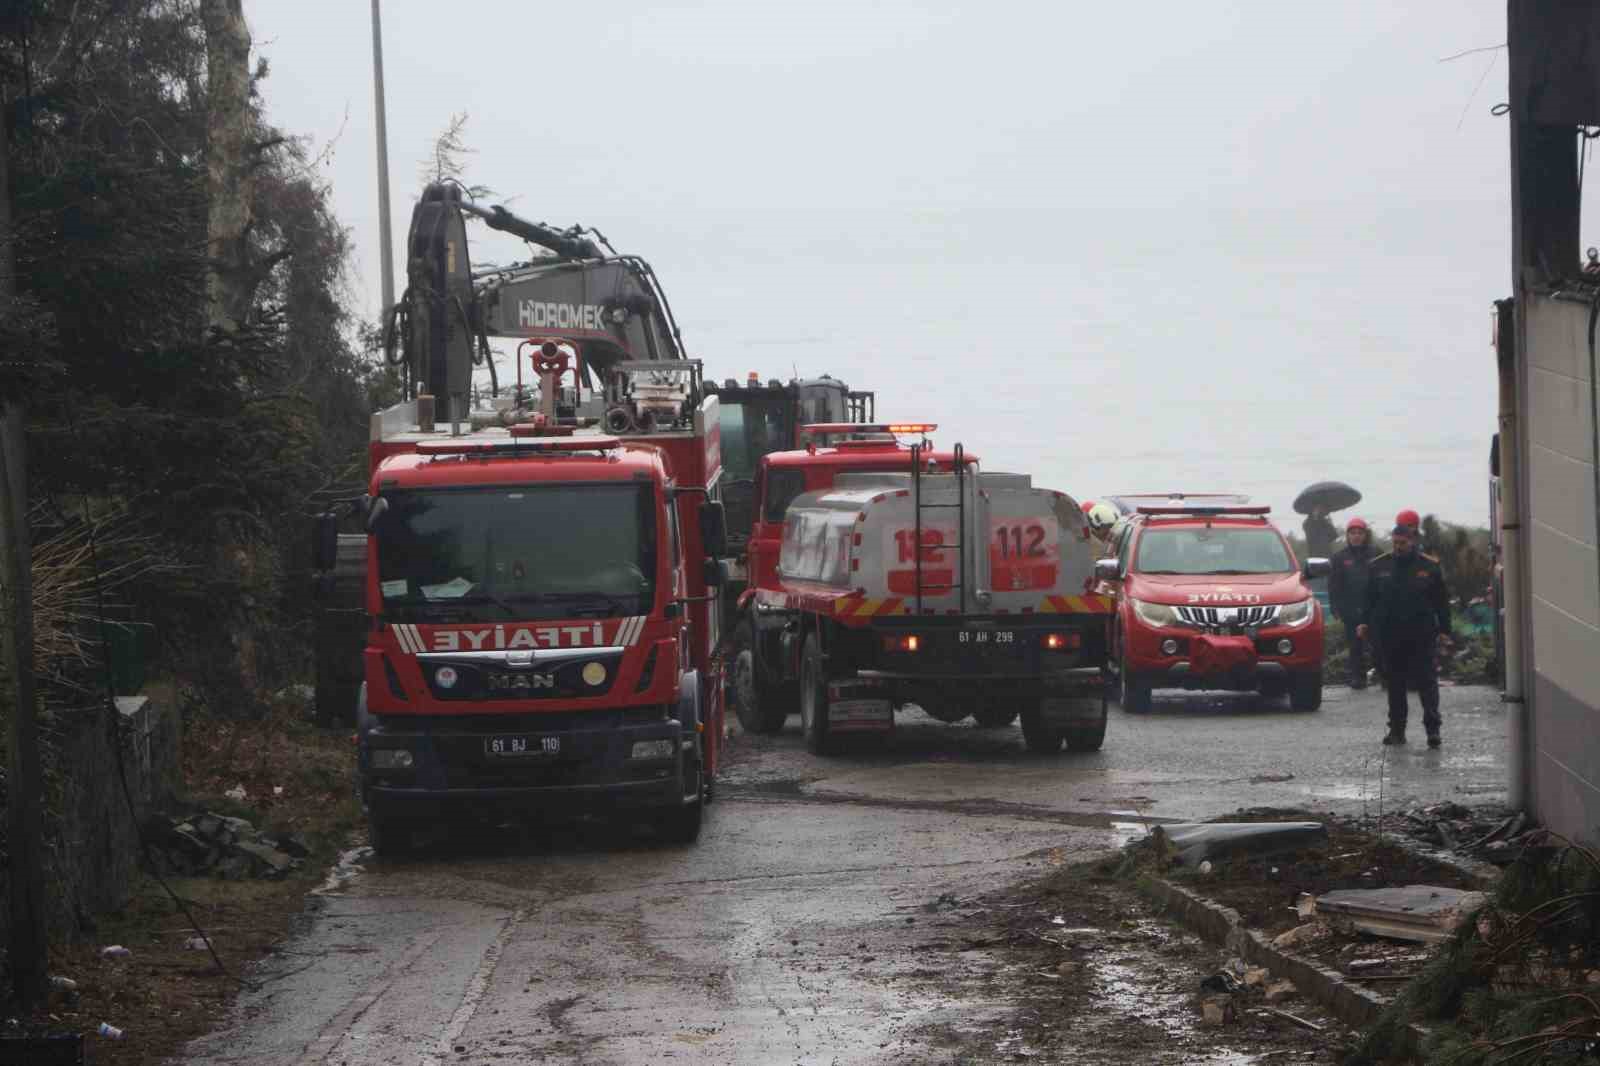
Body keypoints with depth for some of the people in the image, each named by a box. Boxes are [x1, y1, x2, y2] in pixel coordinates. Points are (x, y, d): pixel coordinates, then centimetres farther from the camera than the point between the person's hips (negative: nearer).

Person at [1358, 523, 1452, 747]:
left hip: (1421, 635, -2)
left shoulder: (1429, 567, 3)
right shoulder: (1379, 566, 9)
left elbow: (1442, 602, 6)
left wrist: (1444, 631, 1)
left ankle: (1432, 727, -8)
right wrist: (1364, 623, 3)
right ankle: (1396, 729, 14)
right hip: (1389, 635, 2)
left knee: (1426, 680, -7)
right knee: (1395, 682, 8)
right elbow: (1369, 598, 14)